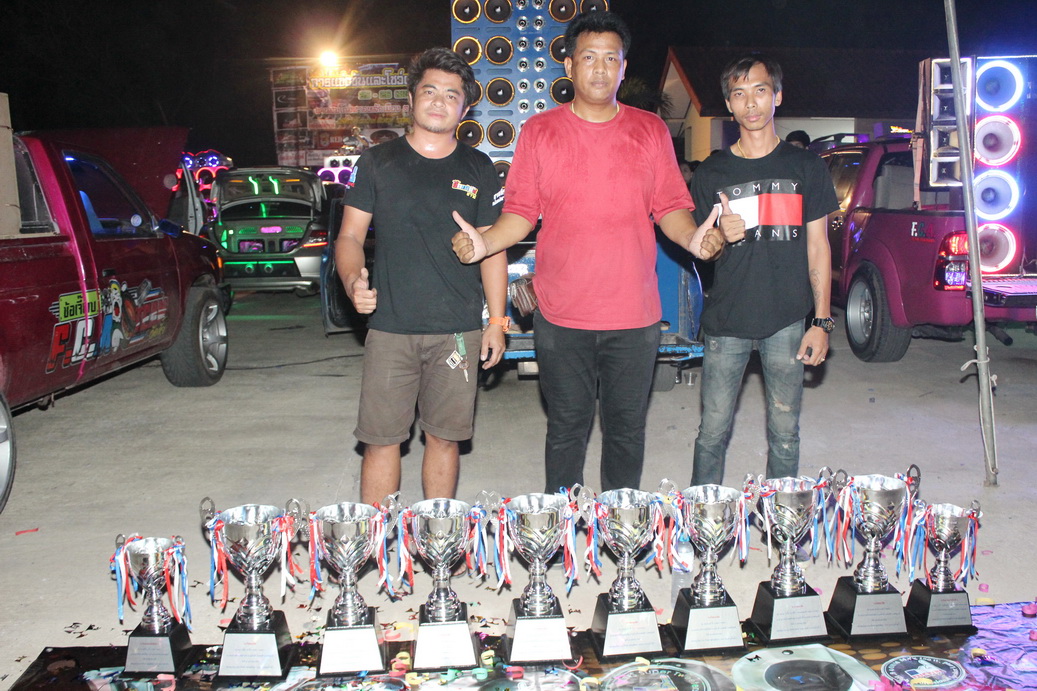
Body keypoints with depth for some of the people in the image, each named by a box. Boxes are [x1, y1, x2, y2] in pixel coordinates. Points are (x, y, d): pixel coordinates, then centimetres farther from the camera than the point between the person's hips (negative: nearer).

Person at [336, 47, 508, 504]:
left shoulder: (478, 169, 8)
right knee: (380, 439, 1)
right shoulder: (377, 163, 5)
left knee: (444, 437, 8)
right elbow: (350, 236, 5)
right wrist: (352, 282, -16)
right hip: (390, 328, -1)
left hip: (458, 330, 1)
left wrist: (497, 321, 4)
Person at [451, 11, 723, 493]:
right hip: (561, 316, -1)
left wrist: (693, 237, -13)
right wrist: (485, 242, -16)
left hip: (635, 314, 1)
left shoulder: (651, 131, 8)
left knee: (627, 430, 11)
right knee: (567, 429, 9)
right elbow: (521, 212, 3)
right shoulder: (539, 132, 4)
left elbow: (670, 207, 8)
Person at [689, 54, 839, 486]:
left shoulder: (806, 168, 6)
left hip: (787, 321, 0)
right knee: (713, 431, 2)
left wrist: (822, 320, -1)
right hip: (726, 321, 0)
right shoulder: (712, 173, 6)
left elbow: (818, 246, 6)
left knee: (784, 434, 7)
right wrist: (720, 234, -16)